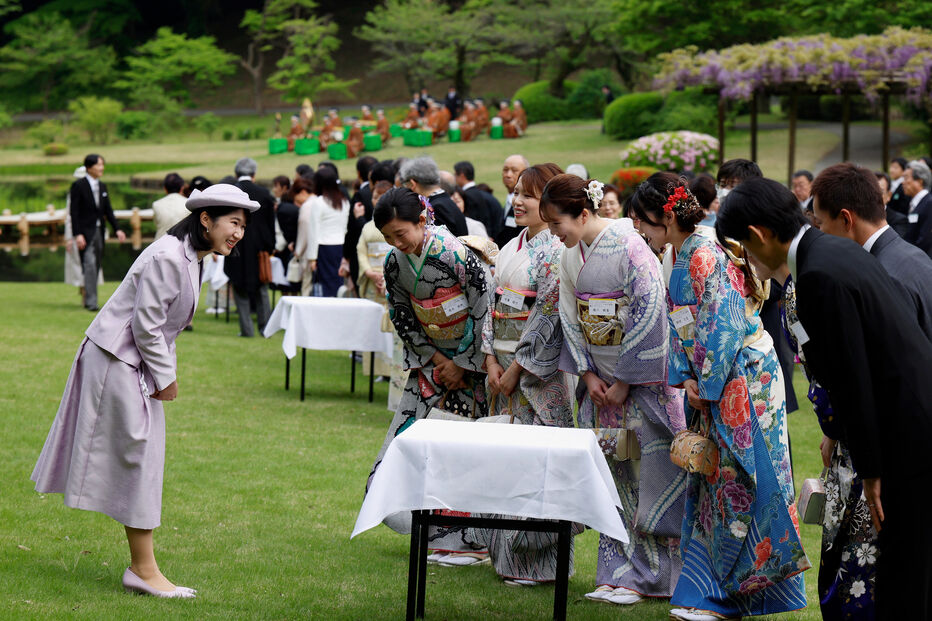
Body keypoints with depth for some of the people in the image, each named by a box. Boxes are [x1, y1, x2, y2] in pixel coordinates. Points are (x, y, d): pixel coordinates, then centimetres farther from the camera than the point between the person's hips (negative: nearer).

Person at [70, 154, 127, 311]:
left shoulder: (102, 186, 13)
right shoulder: (78, 186, -7)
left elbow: (108, 210, 16)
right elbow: (74, 212, -10)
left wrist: (117, 229, 5)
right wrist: (77, 235, -18)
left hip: (99, 231, 6)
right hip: (85, 233, -6)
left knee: (96, 267, 6)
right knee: (90, 264, -16)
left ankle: (88, 300, 13)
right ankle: (91, 302, -17)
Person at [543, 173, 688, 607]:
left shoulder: (630, 247, -16)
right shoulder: (570, 257, 6)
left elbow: (649, 315, -17)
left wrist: (624, 381, -13)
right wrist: (588, 374, 1)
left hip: (642, 379, -7)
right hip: (601, 379, 7)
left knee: (649, 474, -4)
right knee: (613, 478, 6)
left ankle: (647, 575, 3)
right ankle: (621, 573, 10)